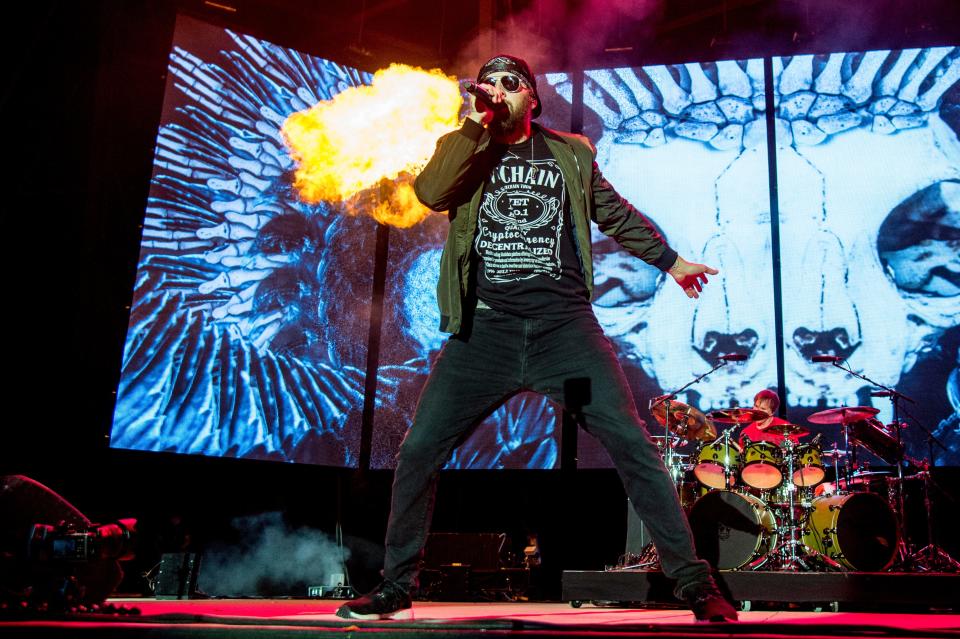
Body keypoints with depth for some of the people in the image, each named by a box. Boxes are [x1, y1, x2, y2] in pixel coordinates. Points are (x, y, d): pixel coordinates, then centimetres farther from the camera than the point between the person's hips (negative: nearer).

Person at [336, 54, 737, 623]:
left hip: (565, 326, 0)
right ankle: (396, 587, 13)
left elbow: (616, 214, 26)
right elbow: (430, 194, -9)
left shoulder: (571, 153, 14)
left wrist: (671, 261, 31)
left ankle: (694, 581, 3)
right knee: (419, 452, -5)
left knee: (633, 445, -9)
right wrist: (476, 125, -8)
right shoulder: (462, 147, 12)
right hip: (486, 331, 0)